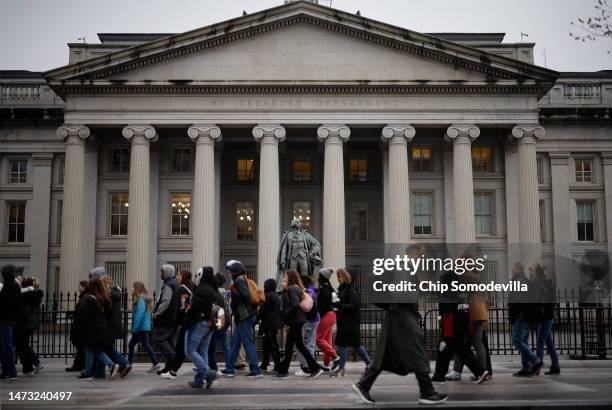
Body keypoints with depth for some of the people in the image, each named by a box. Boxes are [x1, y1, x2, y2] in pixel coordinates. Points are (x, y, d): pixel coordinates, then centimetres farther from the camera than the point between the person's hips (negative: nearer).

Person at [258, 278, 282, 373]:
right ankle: (264, 364, 23)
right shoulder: (277, 296, 14)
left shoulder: (268, 296, -13)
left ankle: (278, 365, -8)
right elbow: (279, 311, 18)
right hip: (276, 323, 9)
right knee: (267, 344, 16)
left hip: (269, 324, -9)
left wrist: (257, 319, -8)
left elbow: (262, 310, -16)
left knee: (272, 345, -7)